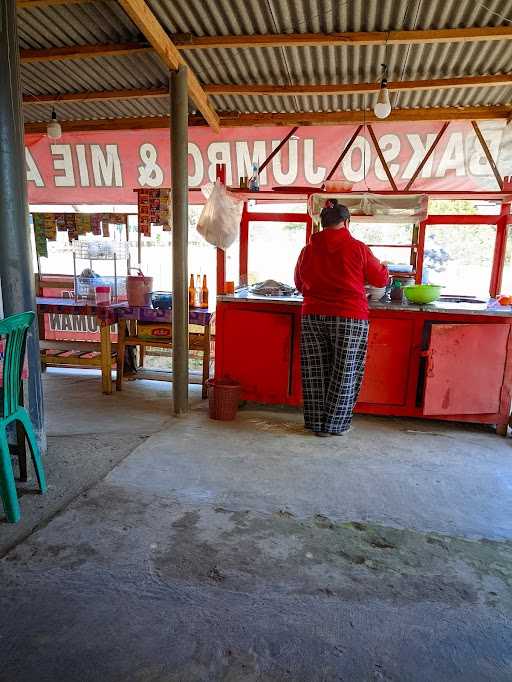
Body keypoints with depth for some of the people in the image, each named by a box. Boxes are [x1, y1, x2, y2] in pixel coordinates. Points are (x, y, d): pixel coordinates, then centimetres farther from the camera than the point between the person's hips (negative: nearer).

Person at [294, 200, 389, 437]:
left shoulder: (307, 250, 3)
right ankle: (334, 425, 17)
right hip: (349, 319, -3)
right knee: (344, 374, 9)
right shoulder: (358, 248, -7)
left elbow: (300, 284, 16)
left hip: (313, 317, 3)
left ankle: (316, 423, 20)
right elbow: (381, 279, 4)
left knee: (316, 372, 12)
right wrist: (384, 269, 26)